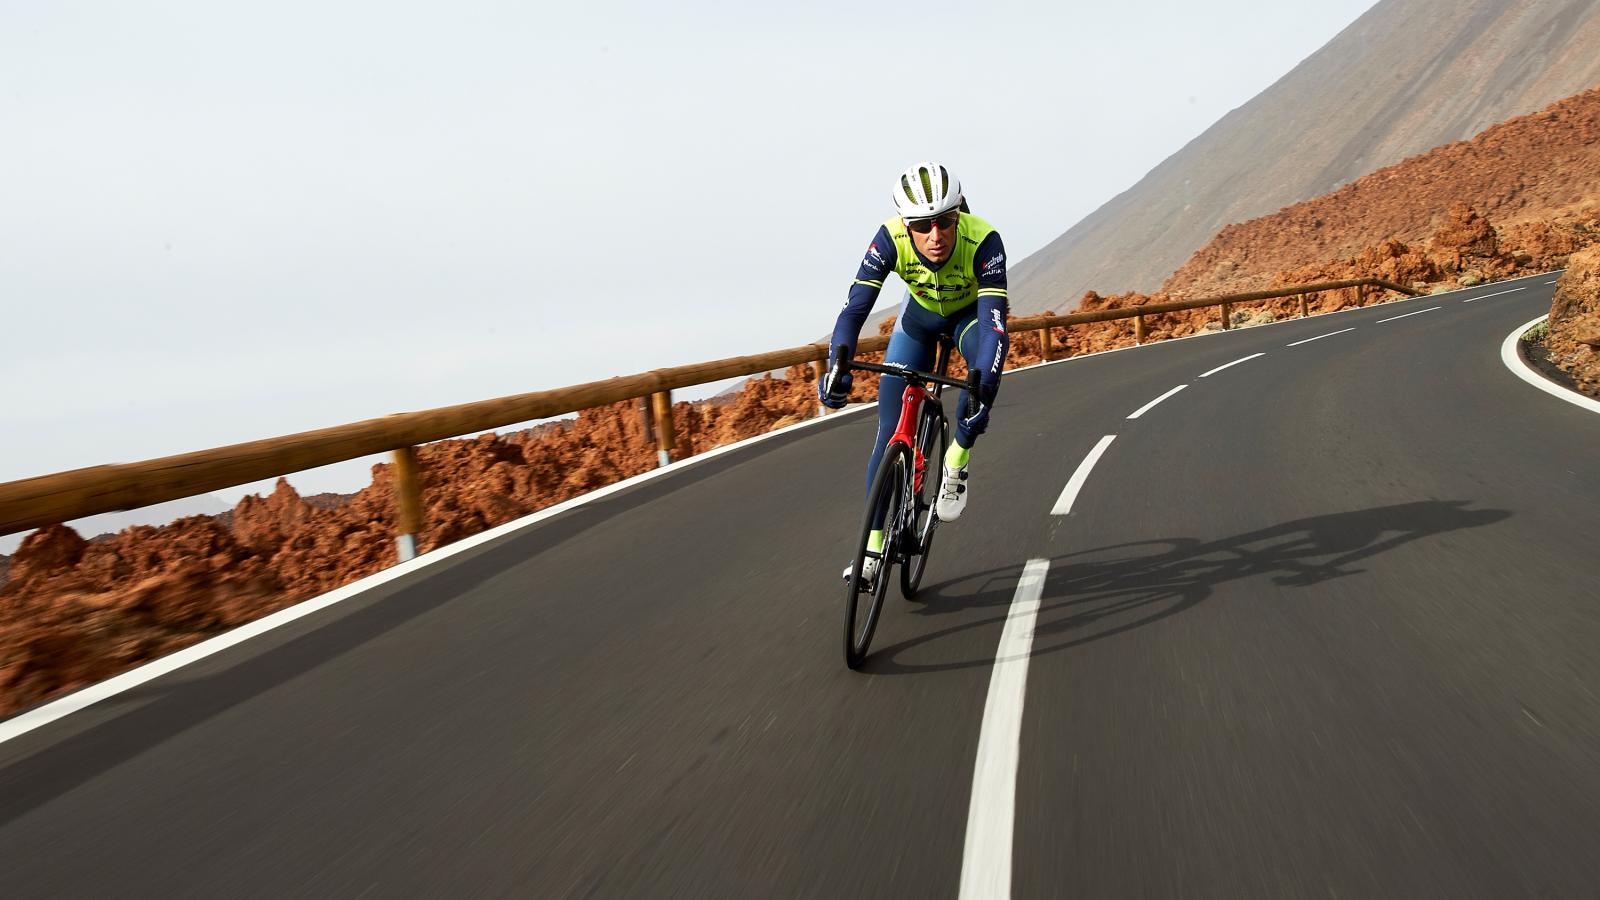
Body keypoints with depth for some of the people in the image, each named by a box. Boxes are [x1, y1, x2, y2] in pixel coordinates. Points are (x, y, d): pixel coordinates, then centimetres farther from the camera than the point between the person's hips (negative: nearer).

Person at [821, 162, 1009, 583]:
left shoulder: (983, 241, -38)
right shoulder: (891, 239, -33)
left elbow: (995, 323, -45)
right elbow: (855, 307, -37)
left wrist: (983, 391, -59)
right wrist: (838, 366, -55)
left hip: (970, 312, -1)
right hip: (920, 315, 1)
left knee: (986, 367, -37)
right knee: (890, 432, -6)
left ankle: (957, 460, -11)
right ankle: (874, 542, 5)